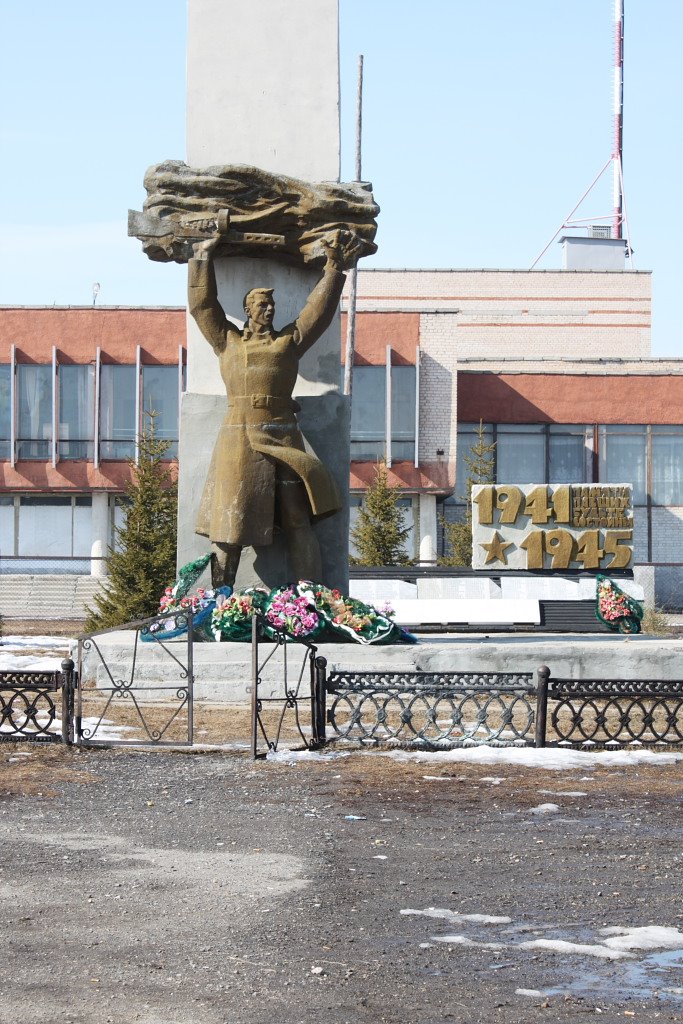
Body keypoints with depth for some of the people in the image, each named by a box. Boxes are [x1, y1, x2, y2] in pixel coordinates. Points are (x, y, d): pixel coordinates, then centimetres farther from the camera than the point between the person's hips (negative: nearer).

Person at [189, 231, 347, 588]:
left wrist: (333, 267, 15)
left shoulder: (290, 340, 15)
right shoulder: (227, 340, 14)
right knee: (230, 521, -1)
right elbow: (202, 304, 15)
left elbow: (320, 308, 18)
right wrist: (203, 257, 17)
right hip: (239, 438, -1)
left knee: (298, 518, -3)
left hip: (283, 437, 1)